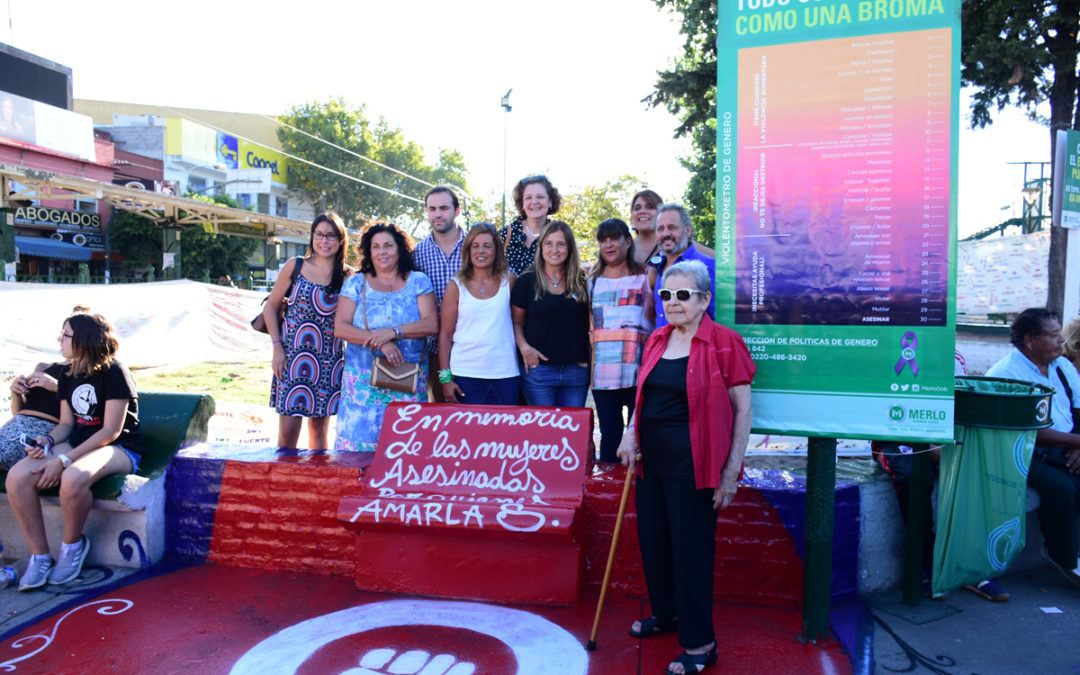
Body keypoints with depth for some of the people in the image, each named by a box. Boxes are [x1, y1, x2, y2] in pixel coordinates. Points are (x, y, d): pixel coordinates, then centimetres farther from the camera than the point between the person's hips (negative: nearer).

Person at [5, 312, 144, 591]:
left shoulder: (114, 373, -14)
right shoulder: (68, 376, 11)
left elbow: (110, 431, -17)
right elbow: (67, 423, 15)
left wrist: (64, 460, -21)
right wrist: (47, 440, -8)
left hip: (120, 448, -7)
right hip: (79, 442, 8)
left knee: (72, 478, -38)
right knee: (17, 477, -18)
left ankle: (73, 545, -9)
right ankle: (39, 556, -6)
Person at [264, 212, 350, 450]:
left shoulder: (348, 276, 3)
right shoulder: (295, 266, 2)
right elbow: (270, 308, 7)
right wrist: (277, 347, -2)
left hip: (330, 360, 1)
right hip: (292, 357, -1)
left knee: (319, 429, 10)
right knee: (288, 431, -4)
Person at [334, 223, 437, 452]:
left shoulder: (418, 282, 6)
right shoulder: (356, 283, 8)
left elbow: (432, 324, -4)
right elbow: (340, 327, -2)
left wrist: (393, 332, -16)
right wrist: (379, 342, -15)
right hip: (364, 381, 1)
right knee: (358, 443, -3)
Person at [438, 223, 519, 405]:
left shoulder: (508, 280, 7)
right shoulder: (456, 286, 3)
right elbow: (445, 334, 2)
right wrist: (445, 378, -3)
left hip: (505, 374, 1)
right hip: (465, 375, -1)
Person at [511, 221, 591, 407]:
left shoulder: (581, 282, 7)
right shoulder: (527, 281, 1)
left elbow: (590, 323, 13)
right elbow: (516, 322, 6)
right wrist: (524, 347, -11)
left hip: (576, 370, 2)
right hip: (538, 369, -2)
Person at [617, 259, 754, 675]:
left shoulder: (724, 343, -11)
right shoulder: (657, 341, 9)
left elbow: (742, 410, -9)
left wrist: (730, 472, -12)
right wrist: (631, 433, 5)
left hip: (692, 466, -7)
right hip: (652, 461, 7)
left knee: (691, 551, 2)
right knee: (653, 541, 17)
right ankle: (666, 614, 40)